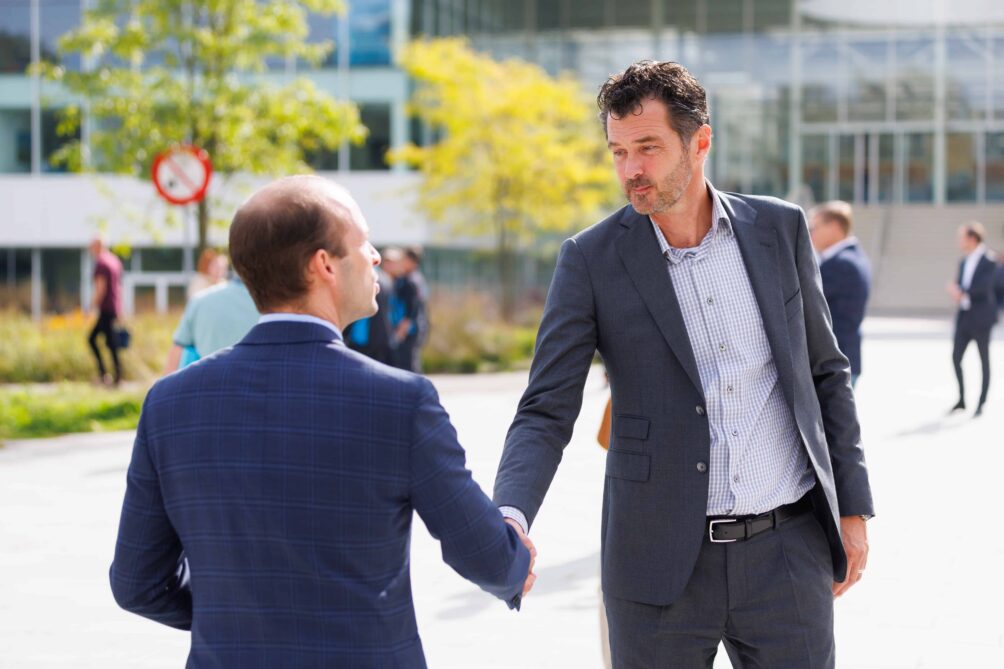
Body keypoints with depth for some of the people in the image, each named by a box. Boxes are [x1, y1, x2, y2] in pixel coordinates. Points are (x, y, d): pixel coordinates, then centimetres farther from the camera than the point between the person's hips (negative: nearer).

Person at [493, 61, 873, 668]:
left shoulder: (779, 229, 3)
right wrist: (510, 517, -25)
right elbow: (546, 413, -7)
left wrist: (852, 508, 8)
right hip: (663, 563, -1)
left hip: (787, 550, 2)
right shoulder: (592, 259, -4)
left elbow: (826, 371, 12)